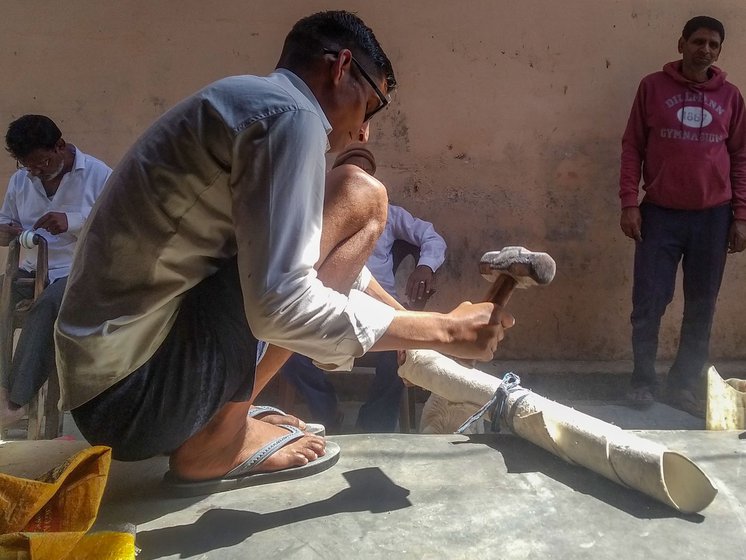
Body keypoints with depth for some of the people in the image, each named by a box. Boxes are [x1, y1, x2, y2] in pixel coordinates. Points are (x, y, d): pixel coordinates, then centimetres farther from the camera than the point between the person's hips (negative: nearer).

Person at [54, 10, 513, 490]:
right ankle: (215, 440, -8)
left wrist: (416, 325, 25)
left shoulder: (248, 102, 16)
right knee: (361, 199, -11)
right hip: (137, 392, -10)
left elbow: (322, 259, 24)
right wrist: (442, 331, -13)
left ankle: (221, 414, 11)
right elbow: (280, 306, -25)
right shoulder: (289, 114, -14)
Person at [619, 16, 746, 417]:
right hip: (660, 214, -2)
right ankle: (643, 379, 17)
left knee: (701, 307, 6)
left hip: (713, 217, 2)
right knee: (648, 303, -1)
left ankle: (684, 384, 19)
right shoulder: (653, 87, 2)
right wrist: (629, 203, -7)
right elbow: (632, 146, 1)